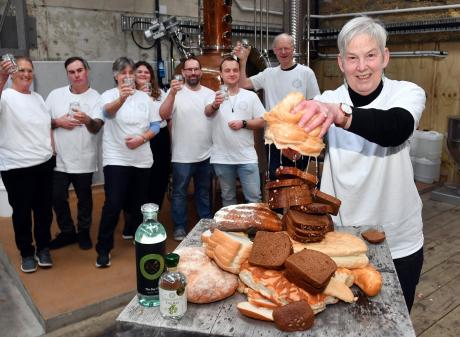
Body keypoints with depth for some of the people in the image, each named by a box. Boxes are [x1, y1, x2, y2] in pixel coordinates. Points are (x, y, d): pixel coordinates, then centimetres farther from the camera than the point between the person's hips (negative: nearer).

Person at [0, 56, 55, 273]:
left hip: (45, 163, 5)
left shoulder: (37, 98, 11)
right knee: (22, 212, 7)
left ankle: (43, 248, 29)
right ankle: (26, 252, 24)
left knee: (44, 209, 13)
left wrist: (51, 150, 14)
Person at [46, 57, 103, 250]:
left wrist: (87, 120, -40)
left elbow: (97, 128, -19)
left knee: (84, 198, 12)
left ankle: (84, 232, 31)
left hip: (84, 160, -2)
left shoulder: (96, 98, -6)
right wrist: (57, 122, -11)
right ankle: (67, 232, 27)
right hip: (59, 159, 3)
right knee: (58, 198, 8)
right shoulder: (55, 95, 3)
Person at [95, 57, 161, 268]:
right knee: (113, 204, -8)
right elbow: (108, 111, -28)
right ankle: (103, 249, 6)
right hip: (116, 159, -3)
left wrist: (142, 138, -14)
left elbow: (156, 125, 5)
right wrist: (122, 98, -49)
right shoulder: (109, 95, -3)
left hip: (142, 159, 4)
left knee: (139, 203, 15)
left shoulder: (144, 97, 8)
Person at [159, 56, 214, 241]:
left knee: (204, 191, 18)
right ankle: (179, 227, 20)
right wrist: (172, 93, -32)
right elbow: (163, 115, -21)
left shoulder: (210, 93, 6)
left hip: (206, 154, 4)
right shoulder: (175, 92, -7)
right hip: (182, 156, -4)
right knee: (179, 192, 7)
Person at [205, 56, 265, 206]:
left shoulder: (251, 96, 4)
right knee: (228, 198, 15)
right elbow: (207, 112, -19)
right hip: (222, 158, 1)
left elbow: (262, 122, 4)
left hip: (247, 157, 0)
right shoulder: (215, 96, 2)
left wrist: (243, 123, -14)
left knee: (254, 197, 3)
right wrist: (215, 105, -41)